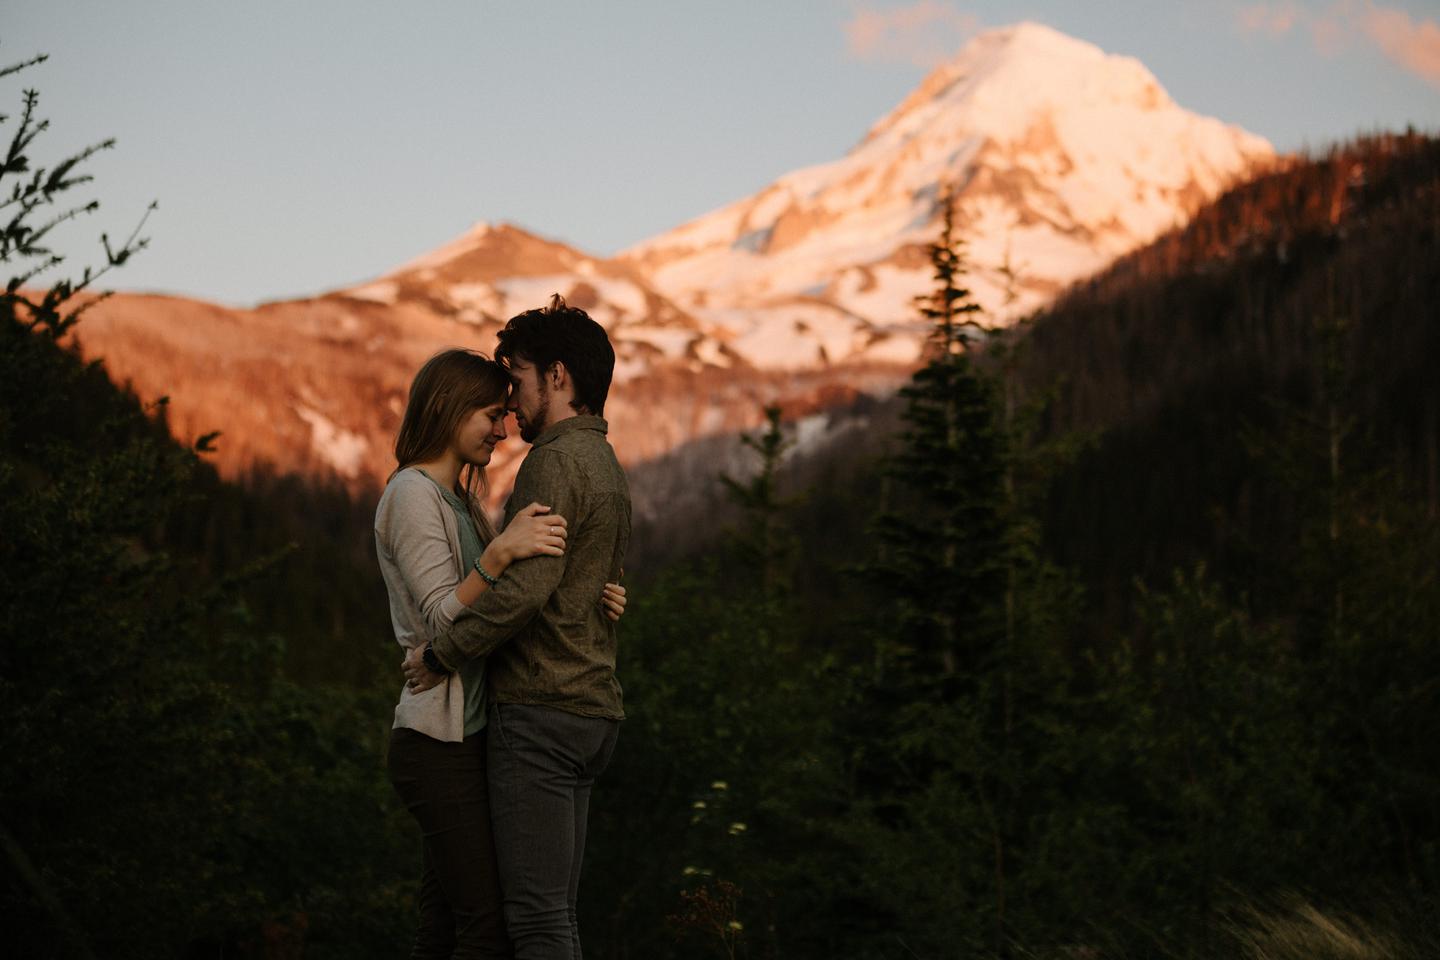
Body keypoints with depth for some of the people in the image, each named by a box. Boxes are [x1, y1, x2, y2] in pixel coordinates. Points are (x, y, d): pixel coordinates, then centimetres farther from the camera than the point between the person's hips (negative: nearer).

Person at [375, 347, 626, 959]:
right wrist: (501, 552, -34)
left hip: (467, 737, 9)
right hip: (440, 742, -9)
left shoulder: (459, 500, 19)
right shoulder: (411, 495, -11)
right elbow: (444, 618, -19)